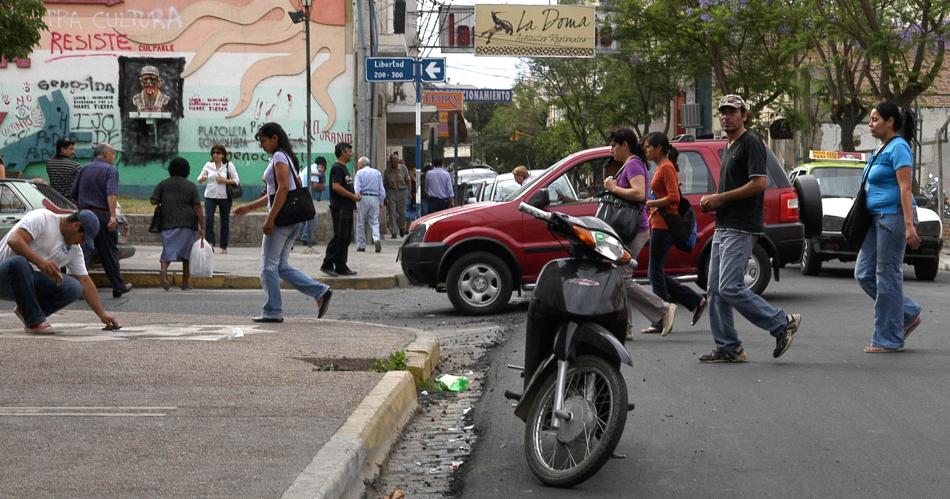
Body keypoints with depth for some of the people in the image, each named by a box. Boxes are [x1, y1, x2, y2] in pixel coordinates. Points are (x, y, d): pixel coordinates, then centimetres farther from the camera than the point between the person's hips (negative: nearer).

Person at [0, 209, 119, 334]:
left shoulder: (74, 249, 8)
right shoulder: (41, 218, -15)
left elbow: (85, 281, 10)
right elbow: (14, 240, -28)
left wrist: (102, 314, 3)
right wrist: (40, 261, -39)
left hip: (31, 282, 7)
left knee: (74, 288, -15)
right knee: (19, 262, -41)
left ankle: (26, 311, 5)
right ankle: (34, 322, -27)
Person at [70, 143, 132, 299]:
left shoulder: (83, 170, 12)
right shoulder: (111, 170, -4)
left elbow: (73, 195, 14)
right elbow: (111, 194, -19)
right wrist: (113, 216, -27)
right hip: (103, 214, -3)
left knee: (84, 251, -3)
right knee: (109, 252, 8)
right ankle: (118, 287, 19)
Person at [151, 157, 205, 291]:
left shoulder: (163, 184, 6)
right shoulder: (191, 186, 1)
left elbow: (153, 200, 0)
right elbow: (197, 207, -5)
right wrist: (202, 227, -5)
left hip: (167, 223, 1)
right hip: (187, 224, -1)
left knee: (169, 250, 3)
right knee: (186, 254, 10)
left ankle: (164, 269, -28)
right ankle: (185, 282, 13)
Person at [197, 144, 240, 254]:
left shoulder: (229, 165, -1)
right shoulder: (208, 165, 6)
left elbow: (237, 180, -2)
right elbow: (199, 179, 12)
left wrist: (225, 181, -17)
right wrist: (202, 179, -12)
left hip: (225, 197, -1)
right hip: (210, 196, 1)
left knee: (225, 222, 5)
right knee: (208, 219, -15)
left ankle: (224, 247, 13)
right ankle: (210, 242, -5)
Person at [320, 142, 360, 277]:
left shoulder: (344, 168, 19)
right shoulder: (337, 168, -12)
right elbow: (336, 187, -22)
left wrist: (354, 196, 9)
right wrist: (353, 196, -16)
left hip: (347, 208, 10)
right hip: (339, 208, -10)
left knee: (346, 238, 9)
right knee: (338, 238, -9)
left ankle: (341, 267, 13)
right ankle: (327, 265, -5)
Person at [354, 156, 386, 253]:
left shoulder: (360, 173, -1)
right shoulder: (377, 173, 10)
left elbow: (357, 189, -9)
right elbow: (382, 190, 10)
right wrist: (381, 202, 14)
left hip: (363, 198, -3)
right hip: (375, 198, 3)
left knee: (361, 223, 6)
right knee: (374, 221, 5)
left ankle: (361, 245, 8)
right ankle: (376, 239, -20)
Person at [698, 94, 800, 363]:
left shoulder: (751, 143, -9)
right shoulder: (729, 148, 21)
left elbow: (759, 183, -19)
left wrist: (721, 198, -15)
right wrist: (713, 202, 10)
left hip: (741, 229, -10)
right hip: (723, 228, 10)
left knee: (730, 288, -15)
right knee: (716, 290, 6)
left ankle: (783, 323, -4)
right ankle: (728, 348, 9)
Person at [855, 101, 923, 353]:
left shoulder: (898, 148, -12)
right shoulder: (881, 149, 17)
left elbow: (905, 188, -19)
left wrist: (909, 226, -25)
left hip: (893, 217, -10)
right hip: (878, 219, 10)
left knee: (887, 276, -4)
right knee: (864, 273, 8)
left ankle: (888, 339, 3)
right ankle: (909, 314, 17)